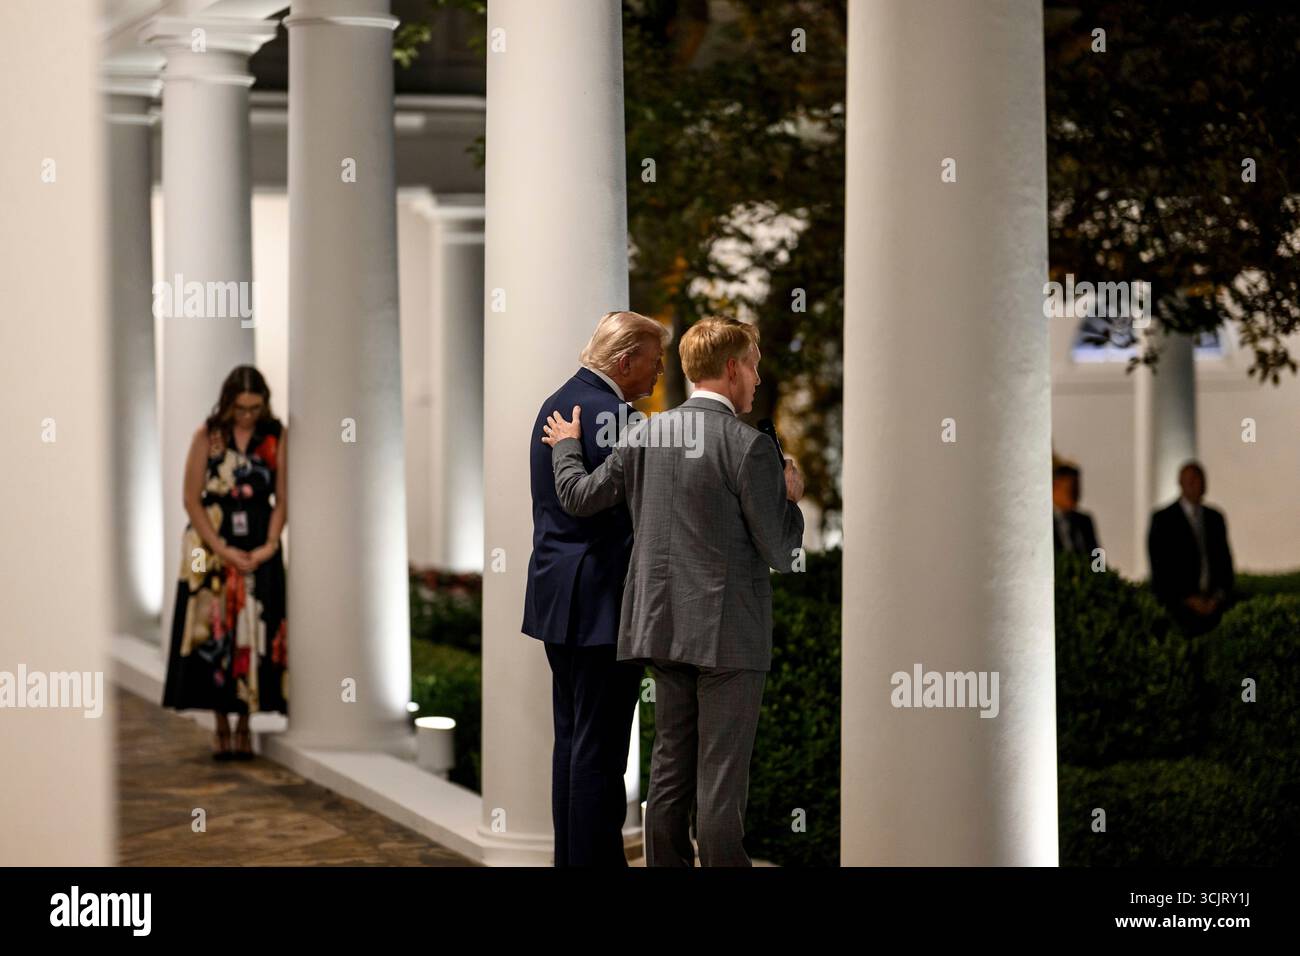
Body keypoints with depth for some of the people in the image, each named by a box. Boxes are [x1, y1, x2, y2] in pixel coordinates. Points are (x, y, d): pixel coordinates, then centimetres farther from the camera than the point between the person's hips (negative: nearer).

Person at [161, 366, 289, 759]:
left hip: (259, 551, 1)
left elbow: (283, 498, 3)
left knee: (254, 632, -2)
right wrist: (223, 550, -11)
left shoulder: (277, 437, 2)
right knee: (213, 633, -3)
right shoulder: (207, 436, -2)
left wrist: (270, 545, -11)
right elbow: (192, 499, -4)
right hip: (211, 546, -1)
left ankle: (244, 727, 7)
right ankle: (221, 728, 5)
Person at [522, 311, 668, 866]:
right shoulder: (616, 419, -17)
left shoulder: (556, 405, 12)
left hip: (557, 597, 10)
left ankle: (570, 857, 19)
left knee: (572, 738, 14)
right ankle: (597, 858, -2)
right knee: (600, 749, -5)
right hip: (603, 605, -10)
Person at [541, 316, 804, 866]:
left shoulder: (644, 435, 3)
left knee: (670, 766, 13)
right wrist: (791, 497, 7)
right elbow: (782, 555, -11)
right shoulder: (750, 448, -13)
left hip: (665, 627, 6)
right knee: (721, 779, -2)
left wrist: (565, 446, 30)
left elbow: (580, 497, 12)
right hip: (728, 634, -6)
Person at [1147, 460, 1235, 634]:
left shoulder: (1215, 518, 14)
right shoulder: (1163, 519, 0)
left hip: (1213, 602, 4)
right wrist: (1188, 598, -10)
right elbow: (1160, 566, -4)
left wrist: (1220, 596, -1)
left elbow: (1225, 560, 16)